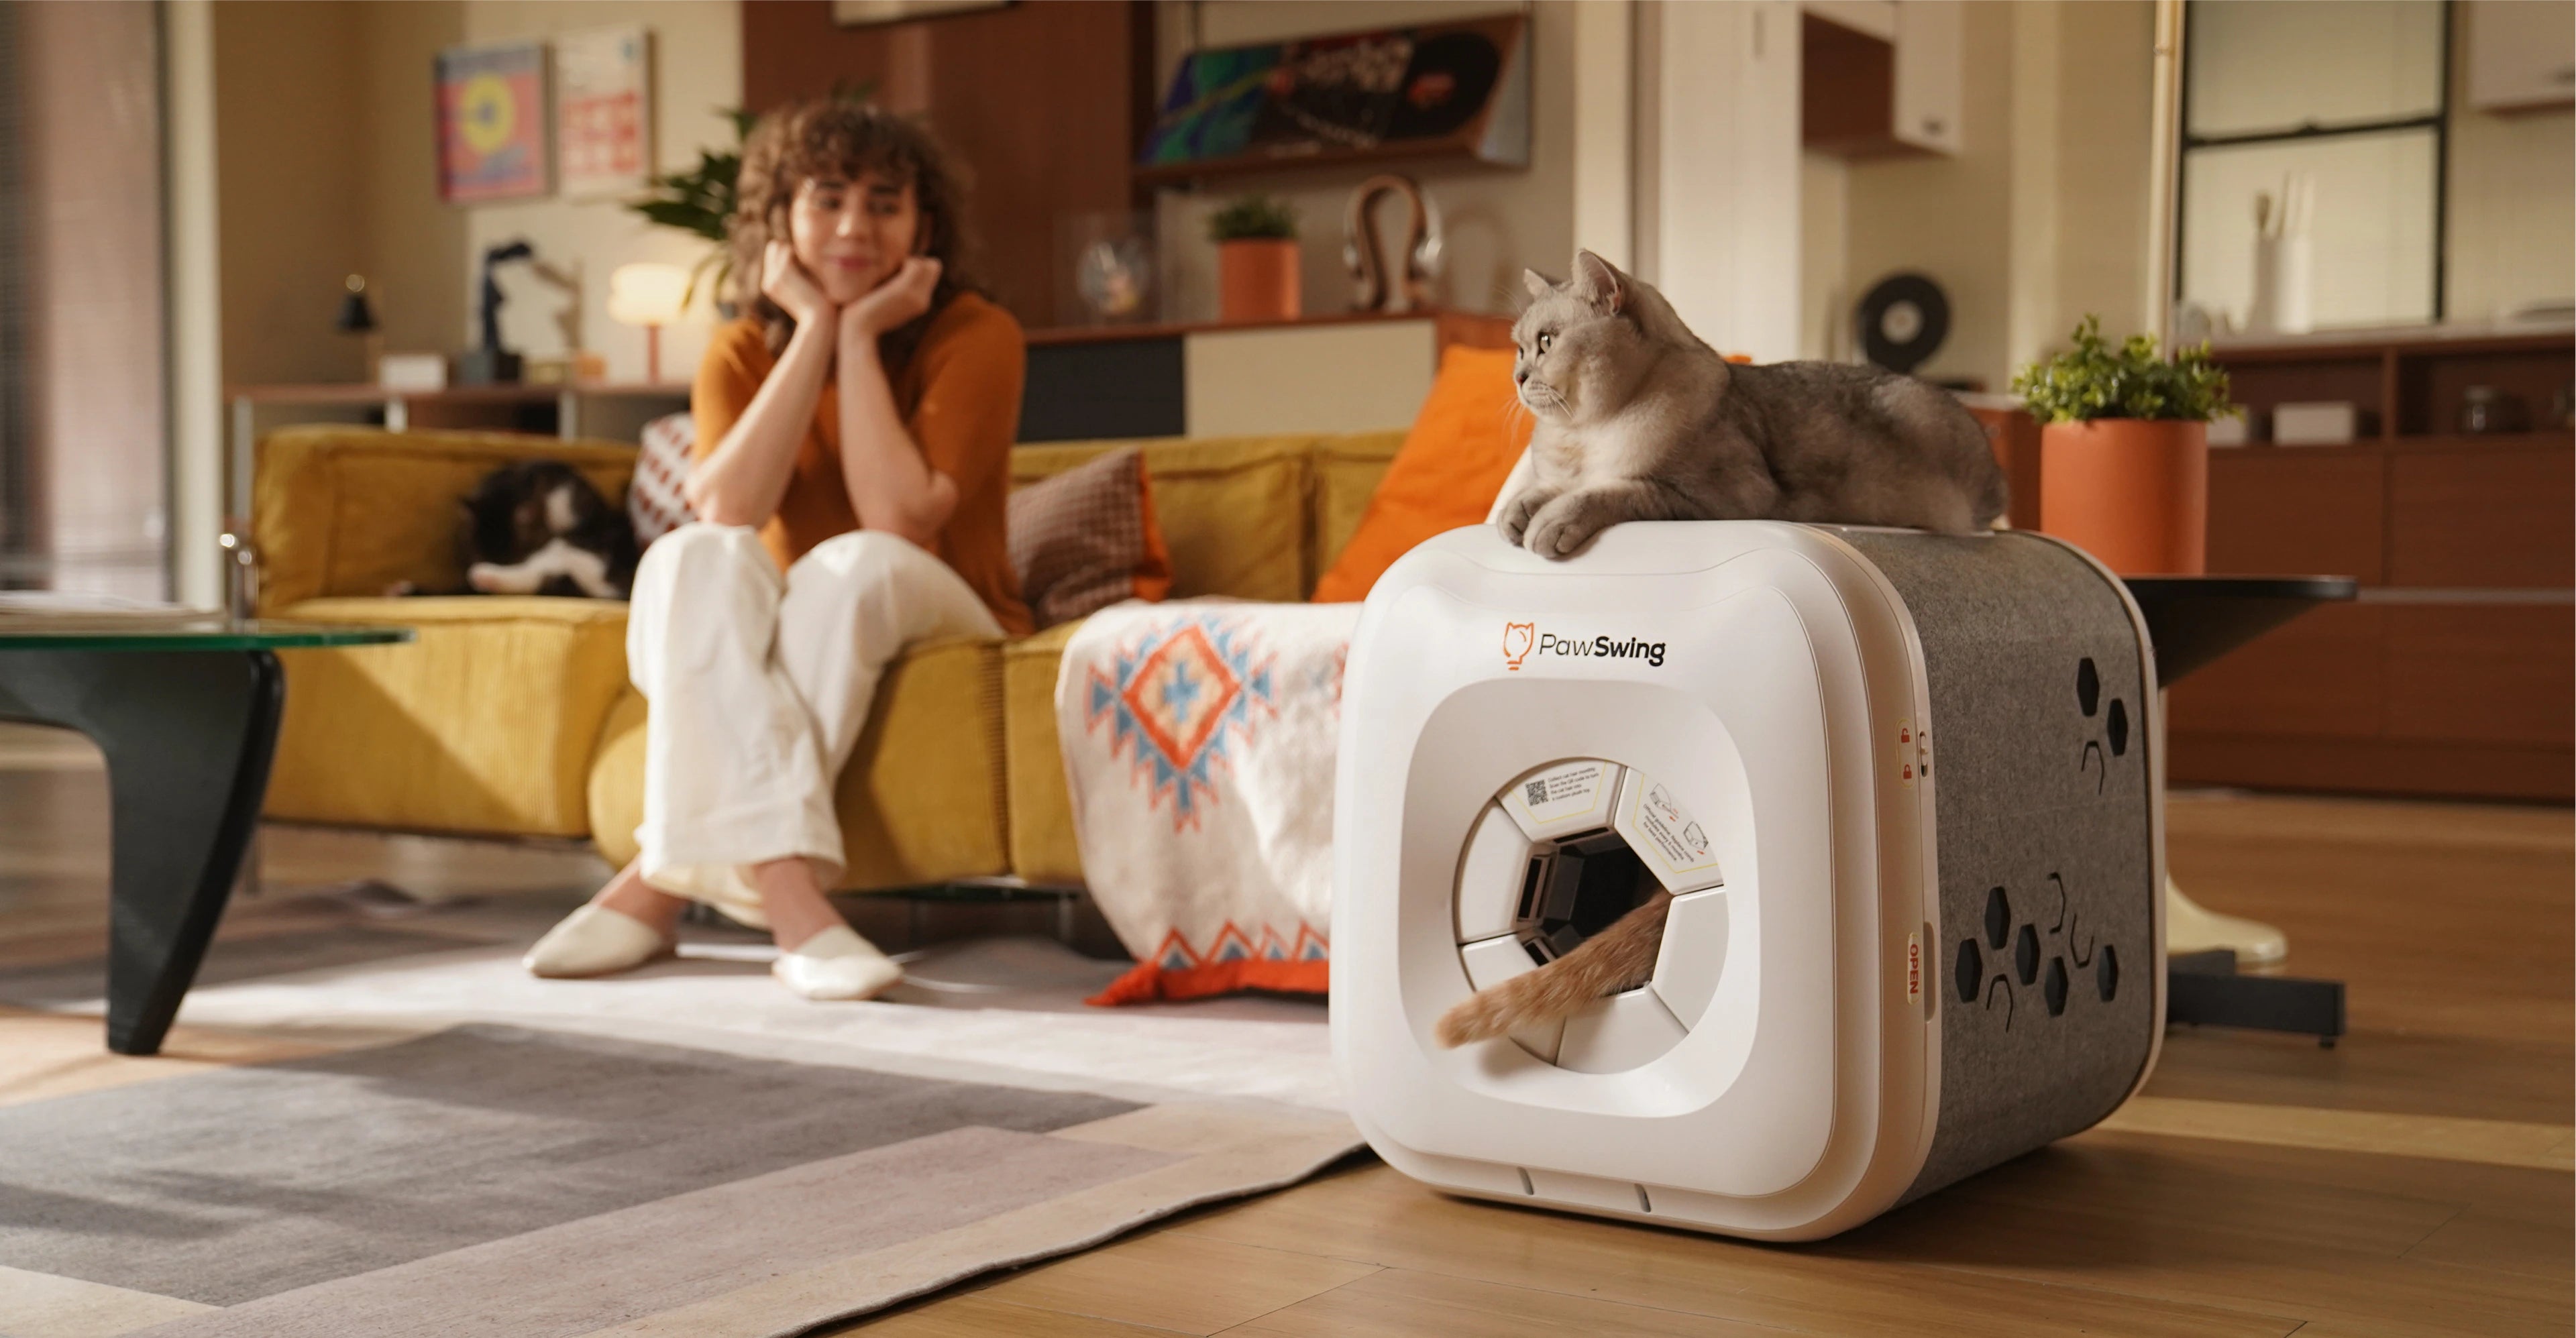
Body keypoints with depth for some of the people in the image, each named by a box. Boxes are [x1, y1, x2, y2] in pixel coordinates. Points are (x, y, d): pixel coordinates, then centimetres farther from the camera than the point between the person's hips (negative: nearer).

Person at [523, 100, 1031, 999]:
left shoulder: (975, 337, -10)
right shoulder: (743, 355, 0)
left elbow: (898, 519, -24)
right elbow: (726, 512, -21)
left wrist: (860, 335, -19)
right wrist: (815, 333, -18)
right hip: (778, 650, 3)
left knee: (856, 563, -34)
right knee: (695, 555, -29)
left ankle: (667, 878, -34)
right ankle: (788, 896, -44)